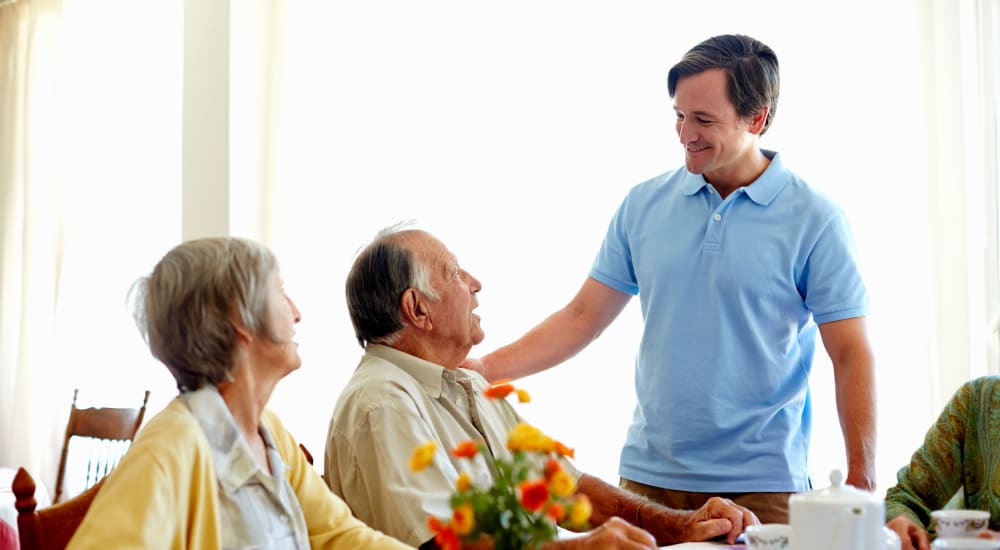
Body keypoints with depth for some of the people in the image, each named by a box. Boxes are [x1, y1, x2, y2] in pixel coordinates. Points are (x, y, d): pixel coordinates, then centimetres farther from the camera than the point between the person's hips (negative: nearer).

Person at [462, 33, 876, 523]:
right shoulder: (644, 205, 4)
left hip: (761, 484, -3)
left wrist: (861, 486, -10)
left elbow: (851, 356, -5)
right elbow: (582, 317, 7)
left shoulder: (813, 219, -5)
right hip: (649, 477, 3)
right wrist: (485, 367, -5)